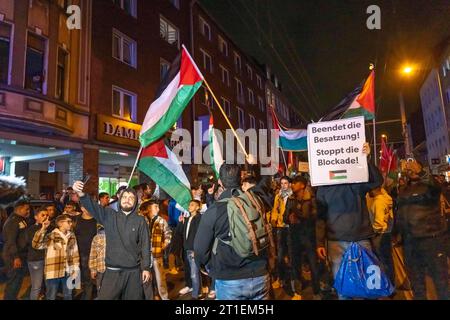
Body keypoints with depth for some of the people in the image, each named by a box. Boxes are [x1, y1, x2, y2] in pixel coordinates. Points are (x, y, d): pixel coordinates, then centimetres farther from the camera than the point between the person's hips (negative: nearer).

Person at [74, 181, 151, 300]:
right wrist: (81, 193, -32)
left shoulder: (140, 221, 0)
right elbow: (93, 207, -13)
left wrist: (146, 267, -4)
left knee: (133, 297, 11)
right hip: (112, 271, 0)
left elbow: (145, 245, 0)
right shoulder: (109, 215, 3)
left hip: (133, 271, 0)